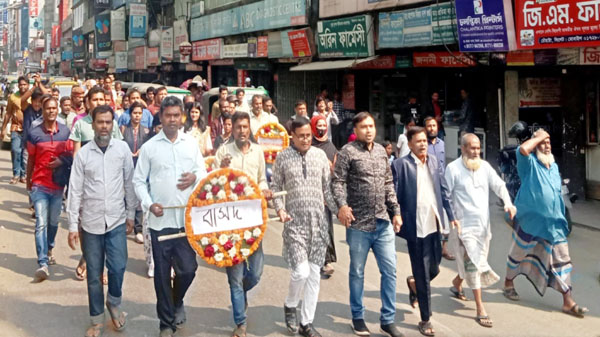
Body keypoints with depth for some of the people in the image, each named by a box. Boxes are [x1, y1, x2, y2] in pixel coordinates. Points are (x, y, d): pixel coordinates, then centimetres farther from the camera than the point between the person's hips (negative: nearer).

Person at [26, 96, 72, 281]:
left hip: (58, 183, 3)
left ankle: (49, 249, 42)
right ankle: (43, 263, -13)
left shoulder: (65, 131, 2)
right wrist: (28, 181, 14)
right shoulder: (34, 133, -5)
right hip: (40, 184, -3)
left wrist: (62, 160, -14)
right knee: (41, 223, -10)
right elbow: (31, 159, 5)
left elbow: (70, 154, 8)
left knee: (54, 222, 17)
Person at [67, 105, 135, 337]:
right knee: (94, 274, 8)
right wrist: (73, 225, -3)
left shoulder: (122, 148, -1)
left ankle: (114, 303, 26)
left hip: (117, 221, 0)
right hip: (91, 222, 0)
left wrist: (131, 214, 6)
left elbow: (130, 183, 5)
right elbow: (75, 191, -1)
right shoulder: (83, 153, -2)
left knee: (118, 267, -5)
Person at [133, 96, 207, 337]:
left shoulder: (191, 143, 7)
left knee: (188, 268, 2)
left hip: (187, 218, 1)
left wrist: (195, 176, -11)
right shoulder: (149, 146, 1)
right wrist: (148, 203, -11)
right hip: (160, 219, -1)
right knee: (162, 272, 7)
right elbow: (139, 181, 3)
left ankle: (177, 302, 35)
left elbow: (203, 172, 12)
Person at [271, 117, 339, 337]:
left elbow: (327, 187, 9)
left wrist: (339, 210, 0)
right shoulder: (283, 157, 0)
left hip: (318, 222, 3)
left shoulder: (320, 155, 6)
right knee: (301, 271, -12)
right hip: (295, 222, -3)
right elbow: (275, 187, 4)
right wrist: (280, 208, -11)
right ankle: (290, 305, 19)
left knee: (314, 273, 5)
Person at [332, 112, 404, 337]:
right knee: (357, 272, 8)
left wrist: (396, 211, 12)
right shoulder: (348, 151, -6)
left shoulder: (381, 151, 13)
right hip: (359, 224, -5)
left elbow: (388, 184, 17)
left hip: (383, 223, 5)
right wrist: (342, 205, -28)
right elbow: (338, 182, -12)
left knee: (390, 270, 7)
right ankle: (358, 317, 24)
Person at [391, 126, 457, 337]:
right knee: (423, 275, 4)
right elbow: (394, 196, -8)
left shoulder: (434, 161, 9)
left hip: (433, 224, 6)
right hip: (415, 226, -5)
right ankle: (425, 320, 17)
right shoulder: (401, 164, -9)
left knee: (434, 269, 15)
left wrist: (451, 215, 13)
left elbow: (443, 190, 14)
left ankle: (414, 283, 48)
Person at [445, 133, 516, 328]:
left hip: (483, 224, 6)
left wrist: (508, 203, -19)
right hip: (464, 225, -6)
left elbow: (499, 185, 0)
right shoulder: (453, 168, -8)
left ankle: (457, 283, 45)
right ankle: (480, 310, -4)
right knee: (473, 264, -7)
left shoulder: (485, 166, 6)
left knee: (475, 262, 18)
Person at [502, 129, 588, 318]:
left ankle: (568, 302, 5)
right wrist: (539, 137, -17)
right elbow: (523, 149, -32)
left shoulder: (554, 166, 13)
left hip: (554, 223, 6)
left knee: (561, 260, 2)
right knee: (519, 253, 12)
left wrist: (560, 218, 21)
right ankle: (508, 283, 36)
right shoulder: (530, 163, -8)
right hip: (530, 220, -6)